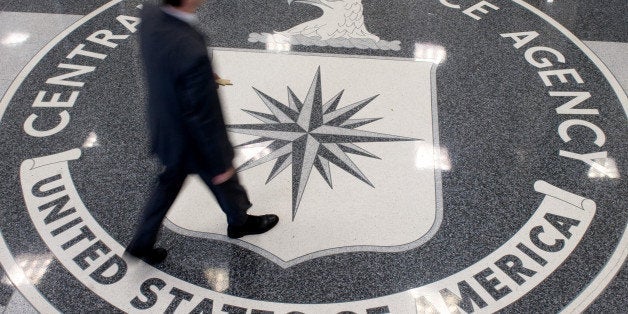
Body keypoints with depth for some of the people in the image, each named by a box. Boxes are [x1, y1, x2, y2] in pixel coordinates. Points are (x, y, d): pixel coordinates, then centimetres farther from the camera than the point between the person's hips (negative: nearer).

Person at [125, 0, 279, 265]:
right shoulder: (192, 54, -41)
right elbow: (203, 119, -29)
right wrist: (221, 165, -15)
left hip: (165, 129, 7)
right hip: (194, 142, -6)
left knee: (171, 182, 29)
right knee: (225, 182, 24)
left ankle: (143, 243, 44)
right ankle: (239, 221, 55)